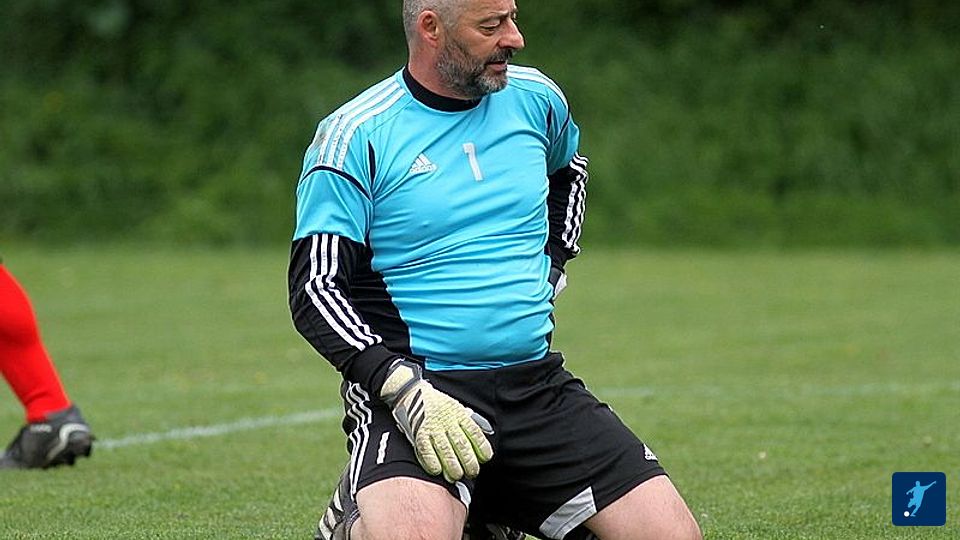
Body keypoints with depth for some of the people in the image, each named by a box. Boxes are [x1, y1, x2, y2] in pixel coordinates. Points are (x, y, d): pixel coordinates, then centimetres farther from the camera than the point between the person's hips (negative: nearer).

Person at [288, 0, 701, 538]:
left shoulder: (534, 98, 9)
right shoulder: (357, 135, -7)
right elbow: (316, 290, -11)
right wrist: (405, 389, -24)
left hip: (537, 385, 6)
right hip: (417, 386, -6)